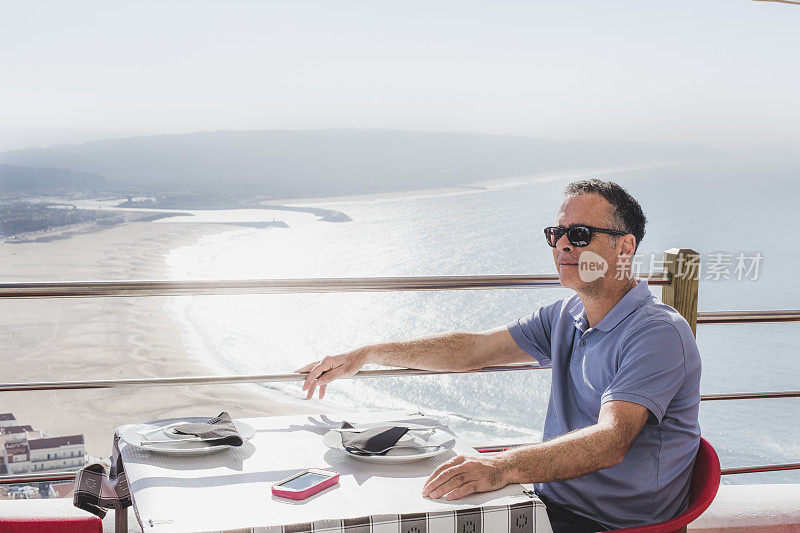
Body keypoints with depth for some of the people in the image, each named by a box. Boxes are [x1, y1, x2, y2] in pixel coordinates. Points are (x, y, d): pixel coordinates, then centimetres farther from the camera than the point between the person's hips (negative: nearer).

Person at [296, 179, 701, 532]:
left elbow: (611, 441, -32)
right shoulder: (568, 317, 9)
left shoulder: (658, 334, -19)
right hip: (552, 500, 8)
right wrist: (368, 354, 6)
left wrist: (503, 467, -47)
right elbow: (475, 349, 12)